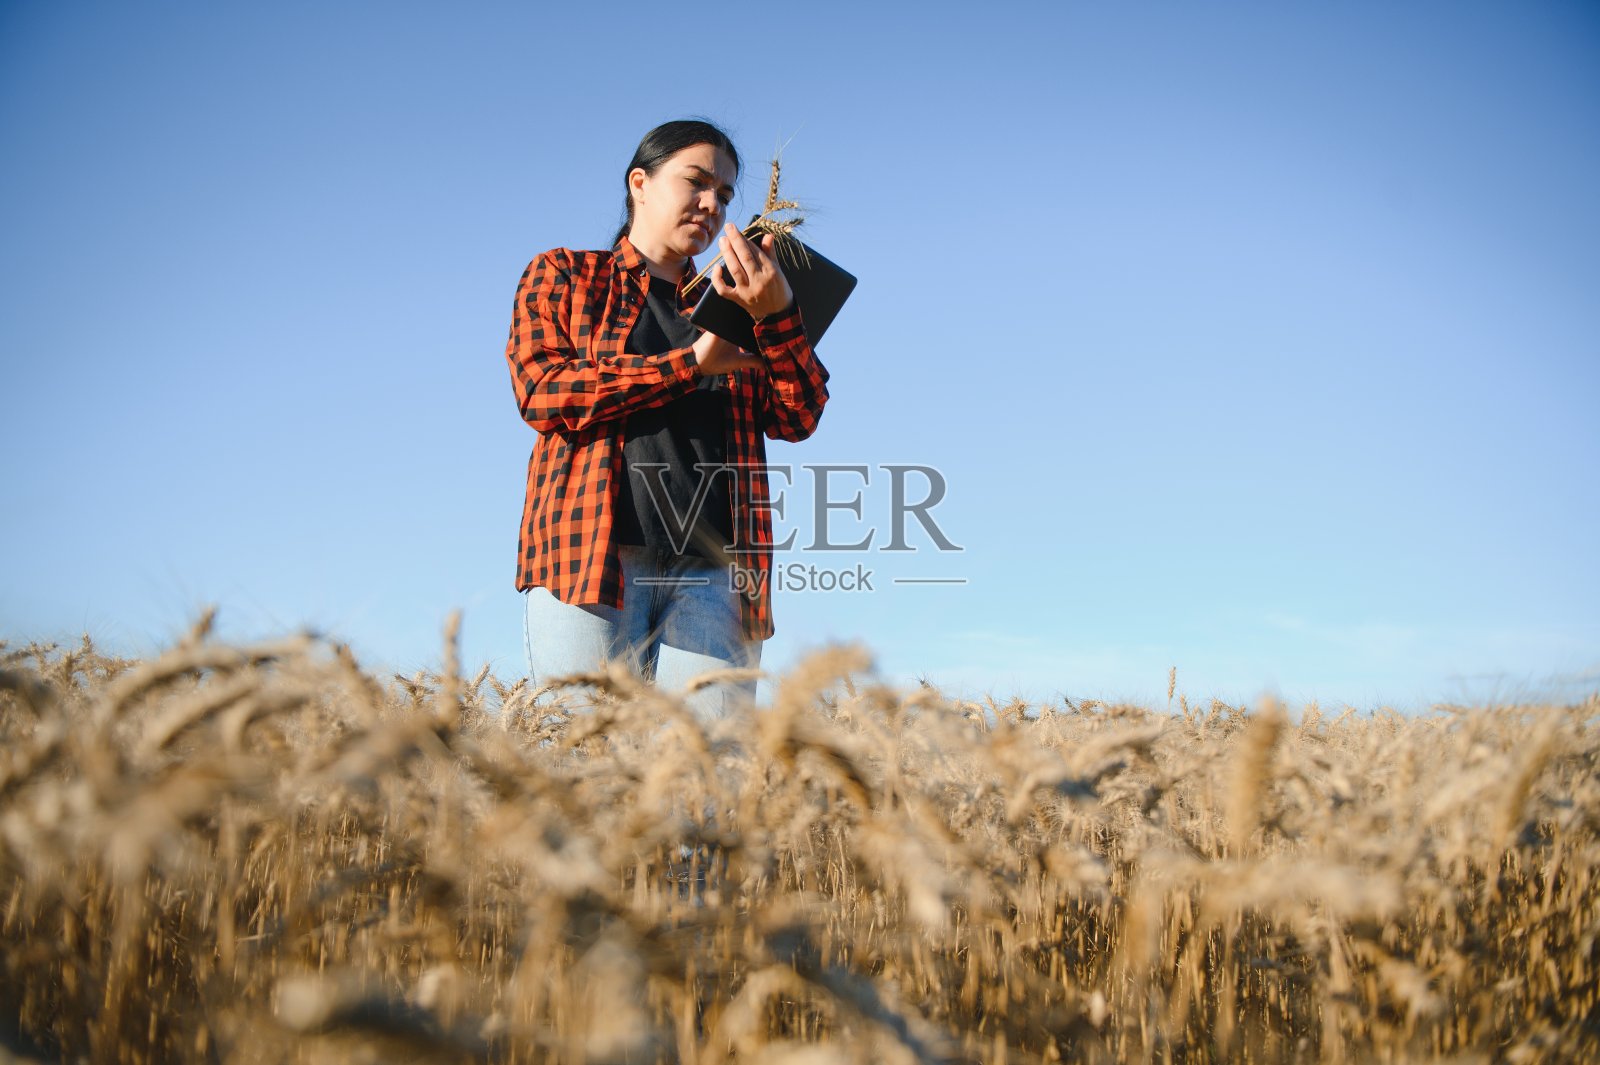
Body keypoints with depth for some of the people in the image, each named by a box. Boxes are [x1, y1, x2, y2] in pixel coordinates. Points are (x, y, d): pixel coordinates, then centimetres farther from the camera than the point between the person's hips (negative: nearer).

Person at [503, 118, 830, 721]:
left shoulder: (731, 306, 24)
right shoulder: (563, 276, 16)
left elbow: (797, 419, 12)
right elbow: (541, 392, -1)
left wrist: (778, 314, -6)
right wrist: (692, 363, -2)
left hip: (711, 569, 3)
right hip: (588, 555, -2)